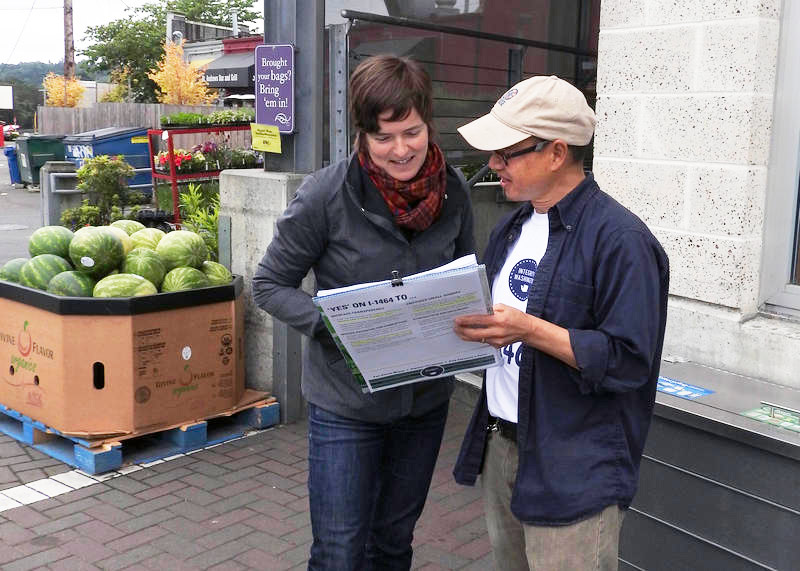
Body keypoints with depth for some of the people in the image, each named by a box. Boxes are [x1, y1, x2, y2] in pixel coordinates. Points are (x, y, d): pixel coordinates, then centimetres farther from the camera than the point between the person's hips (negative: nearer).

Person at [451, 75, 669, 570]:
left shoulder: (620, 239, -17)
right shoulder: (512, 228, 10)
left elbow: (628, 362, -20)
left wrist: (530, 330, -27)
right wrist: (459, 323, 0)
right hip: (500, 444, 8)